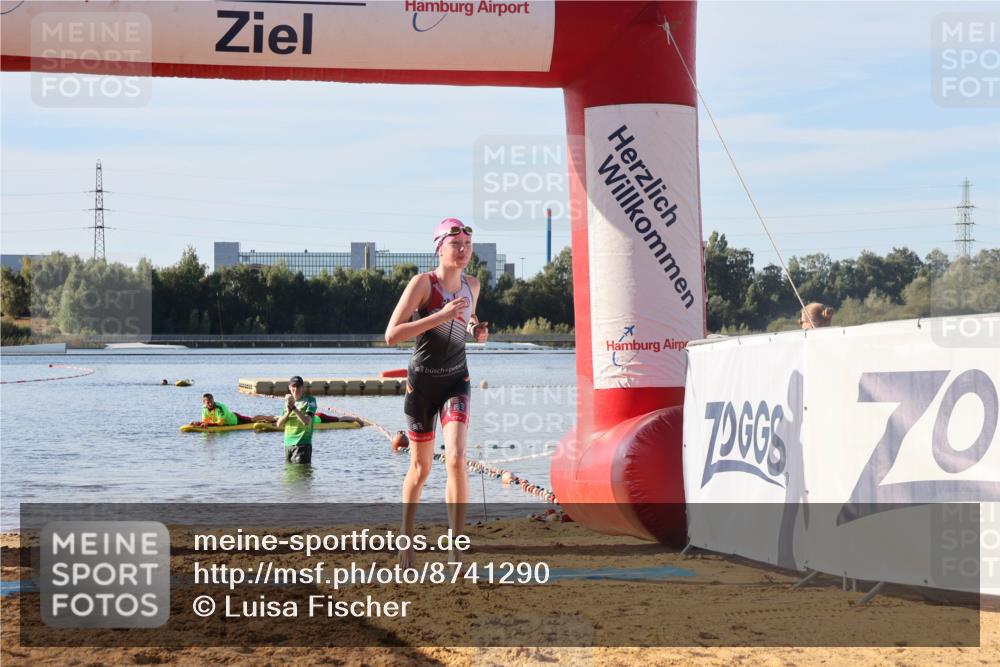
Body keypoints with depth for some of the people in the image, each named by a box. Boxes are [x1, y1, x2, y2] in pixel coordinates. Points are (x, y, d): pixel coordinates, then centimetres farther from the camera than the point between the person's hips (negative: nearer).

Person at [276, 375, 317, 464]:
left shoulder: (310, 400, -1)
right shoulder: (288, 401, 17)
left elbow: (307, 421, -16)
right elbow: (279, 424, 9)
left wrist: (294, 408, -20)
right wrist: (288, 412, -8)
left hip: (302, 444, -6)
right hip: (288, 444, 6)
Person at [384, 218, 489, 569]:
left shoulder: (472, 285, 4)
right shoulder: (423, 282, -13)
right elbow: (392, 335, -21)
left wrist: (476, 329, 2)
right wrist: (440, 316, -28)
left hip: (456, 382, 3)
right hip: (422, 381, -3)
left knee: (456, 458, -17)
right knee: (421, 468, 7)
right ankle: (406, 539, 28)